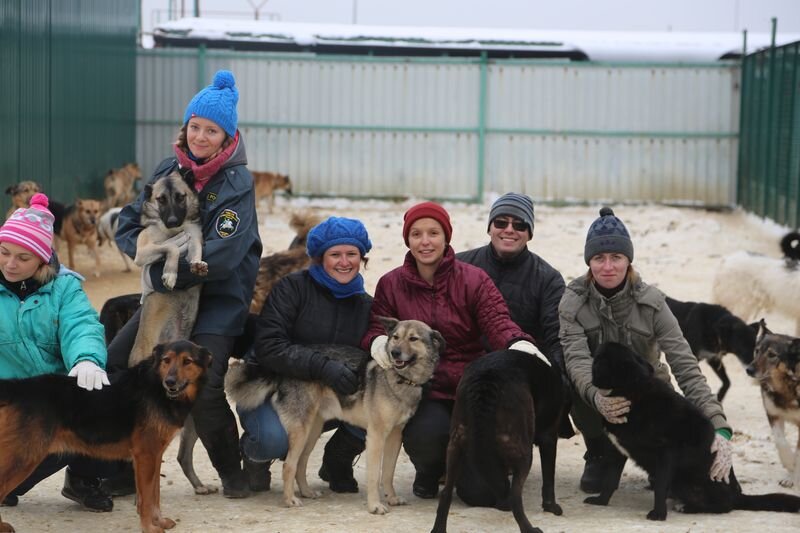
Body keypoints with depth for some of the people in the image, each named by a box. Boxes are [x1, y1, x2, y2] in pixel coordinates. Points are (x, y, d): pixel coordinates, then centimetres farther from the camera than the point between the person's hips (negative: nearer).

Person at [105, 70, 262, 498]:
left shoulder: (237, 184, -13)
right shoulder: (171, 168, 3)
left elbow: (221, 256, -22)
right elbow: (128, 224, 4)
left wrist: (165, 274, -18)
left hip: (219, 298, -6)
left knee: (202, 388, -18)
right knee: (113, 366, -4)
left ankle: (231, 471, 8)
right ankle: (125, 469, 8)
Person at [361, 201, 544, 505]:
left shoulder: (474, 280, -1)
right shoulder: (391, 284, 5)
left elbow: (498, 322, -13)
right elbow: (376, 329, 2)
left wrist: (519, 344, -37)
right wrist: (378, 342, -25)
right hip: (422, 393, 0)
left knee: (483, 491, -11)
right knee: (428, 433, -37)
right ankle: (428, 470, 5)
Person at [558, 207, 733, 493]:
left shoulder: (651, 302, -16)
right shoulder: (573, 301, -15)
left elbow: (685, 366, -23)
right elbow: (576, 358, -30)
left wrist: (719, 428, -36)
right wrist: (596, 395, -54)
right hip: (596, 393, 1)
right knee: (578, 392, -35)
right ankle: (598, 455, -5)